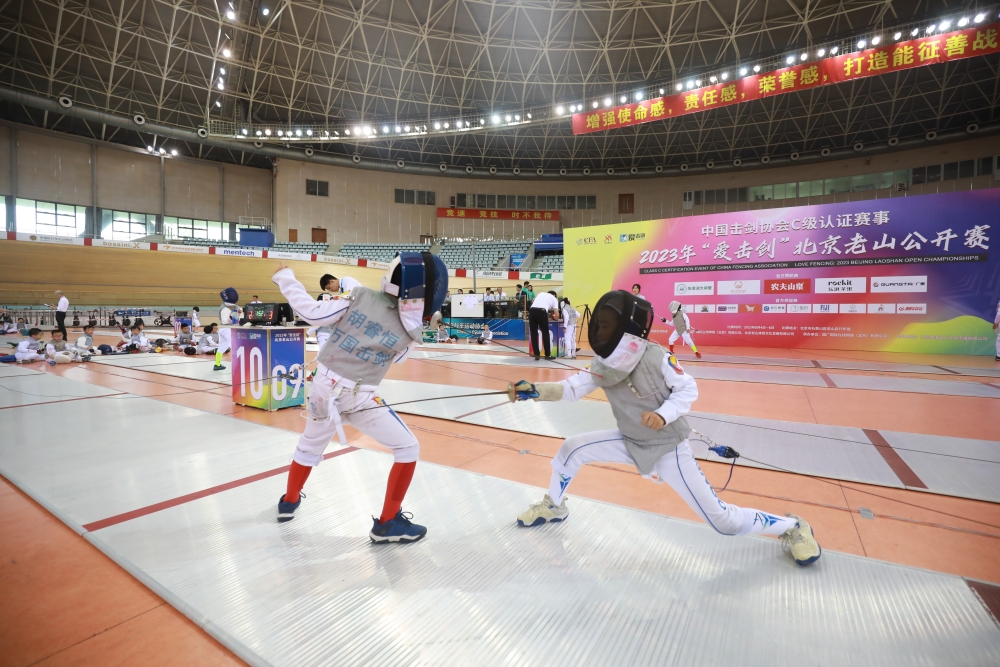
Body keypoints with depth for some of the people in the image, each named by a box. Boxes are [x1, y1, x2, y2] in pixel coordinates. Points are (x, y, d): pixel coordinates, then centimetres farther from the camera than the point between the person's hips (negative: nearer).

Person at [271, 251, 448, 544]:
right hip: (358, 398, -4)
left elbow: (313, 313, -8)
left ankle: (289, 501, 52)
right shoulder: (413, 331, -12)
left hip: (324, 387, 5)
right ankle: (387, 523, 14)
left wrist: (284, 277, 4)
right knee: (408, 449, 9)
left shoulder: (361, 295, -10)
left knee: (310, 445, 30)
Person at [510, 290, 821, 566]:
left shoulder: (656, 357, -26)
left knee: (723, 521, -2)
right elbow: (573, 388, -19)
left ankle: (791, 527, 26)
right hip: (630, 442, 5)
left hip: (668, 447, -5)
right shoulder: (604, 363, -10)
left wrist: (663, 414, -31)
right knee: (571, 448, -5)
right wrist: (536, 390, -35)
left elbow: (688, 389, -14)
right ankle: (553, 506, 21)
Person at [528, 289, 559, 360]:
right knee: (545, 334, 11)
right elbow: (556, 312, 11)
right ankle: (547, 355, 16)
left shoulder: (541, 293, 33)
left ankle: (536, 355, 11)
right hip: (541, 312, -3)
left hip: (532, 310, 3)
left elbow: (533, 301, 30)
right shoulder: (554, 298, 22)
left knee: (533, 334, 11)